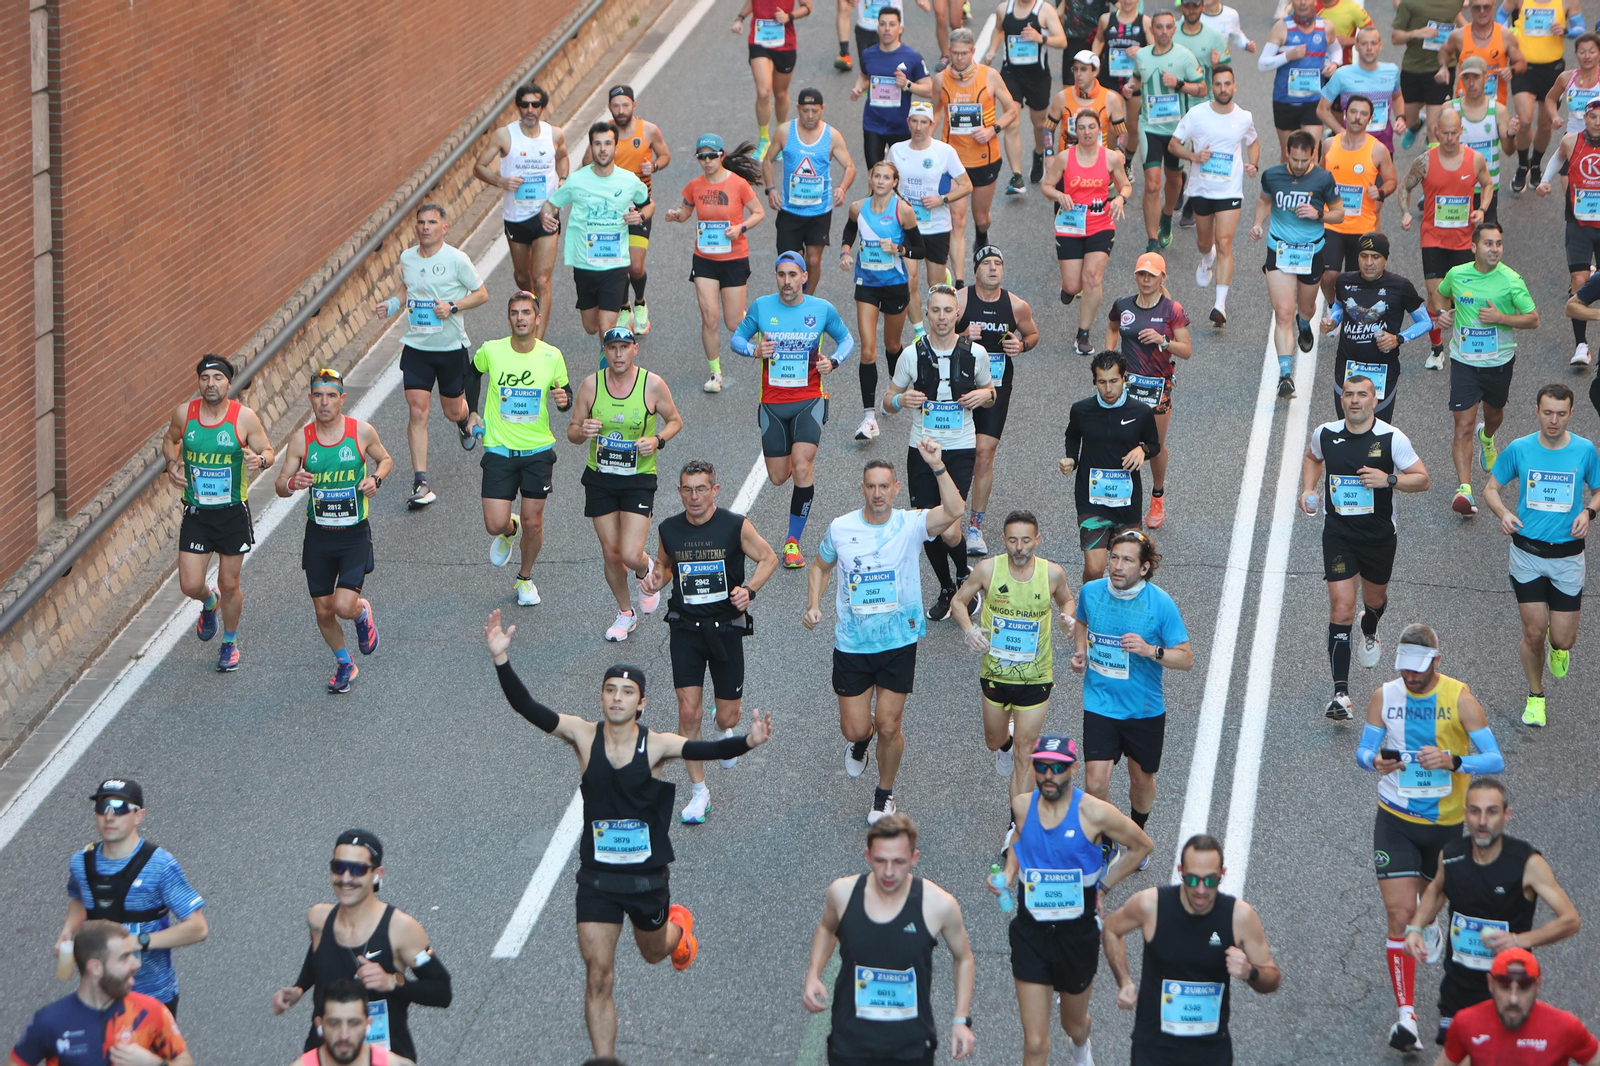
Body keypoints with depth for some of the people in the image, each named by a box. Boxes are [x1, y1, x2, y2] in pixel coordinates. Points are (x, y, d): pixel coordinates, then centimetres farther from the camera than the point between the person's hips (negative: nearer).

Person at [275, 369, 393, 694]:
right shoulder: (301, 440, -7)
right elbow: (280, 485, -1)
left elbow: (385, 459, 10)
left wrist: (376, 479, -12)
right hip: (318, 535, 2)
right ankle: (344, 663, 36)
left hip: (355, 535, -2)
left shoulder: (361, 431, -9)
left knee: (344, 606, -15)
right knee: (323, 611, 9)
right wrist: (292, 484, -25)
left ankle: (363, 613, 23)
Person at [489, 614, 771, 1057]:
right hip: (597, 875, 0)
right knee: (598, 976, -4)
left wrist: (746, 742, -45)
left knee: (653, 953, 25)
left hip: (647, 875, 0)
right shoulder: (583, 736, -10)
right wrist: (502, 661, -33)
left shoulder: (656, 745, -12)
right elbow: (527, 708, -18)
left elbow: (705, 750, -25)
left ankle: (678, 925, 61)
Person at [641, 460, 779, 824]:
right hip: (685, 629, 1)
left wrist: (749, 589, -15)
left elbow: (768, 558, 1)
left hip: (726, 628, -1)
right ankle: (699, 791, 7)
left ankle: (726, 728, 46)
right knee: (688, 712, -6)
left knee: (727, 713, 6)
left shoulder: (736, 526, -10)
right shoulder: (668, 530, -2)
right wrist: (657, 579, -7)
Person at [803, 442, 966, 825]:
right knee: (855, 730, 3)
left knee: (888, 728, 3)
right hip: (851, 645, 1)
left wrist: (937, 466, -37)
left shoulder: (910, 525, -10)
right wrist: (813, 605, -1)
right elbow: (821, 566, 15)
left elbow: (954, 511, -28)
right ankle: (860, 738, 42)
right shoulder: (840, 528, -4)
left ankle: (885, 794, 30)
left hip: (898, 643, -1)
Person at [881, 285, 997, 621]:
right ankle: (946, 590, 30)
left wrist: (984, 394, -9)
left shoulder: (976, 353, -2)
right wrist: (900, 399, -17)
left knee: (949, 530, -15)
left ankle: (964, 574, 17)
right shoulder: (912, 355, -3)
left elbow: (990, 393, 15)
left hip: (961, 449, -2)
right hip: (921, 449, 2)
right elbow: (886, 403, 6)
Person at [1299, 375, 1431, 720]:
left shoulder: (1392, 439, -12)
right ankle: (1340, 694, -14)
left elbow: (1422, 479, -8)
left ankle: (1369, 634, 62)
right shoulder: (1325, 434, -4)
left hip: (1379, 534, 0)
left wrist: (1389, 479, -24)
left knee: (1375, 598, 23)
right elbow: (1312, 458, 20)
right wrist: (1308, 489, 3)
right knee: (1341, 610, -12)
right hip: (1338, 534, 0)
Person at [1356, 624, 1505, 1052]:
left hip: (1447, 822, 0)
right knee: (1400, 915, -11)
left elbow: (1495, 760, -15)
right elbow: (1363, 750, 6)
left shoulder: (1460, 698, -11)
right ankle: (1406, 1014, -10)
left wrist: (1452, 761, -33)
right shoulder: (1384, 696, -3)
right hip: (1396, 820, 0)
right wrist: (1374, 761, -19)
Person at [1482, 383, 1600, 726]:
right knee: (1533, 633, 0)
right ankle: (1535, 697, 24)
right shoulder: (1519, 449, -5)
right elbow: (1491, 488, 5)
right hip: (1527, 553, 0)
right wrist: (1503, 513, -15)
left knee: (1562, 639, -1)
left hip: (1567, 554, 0)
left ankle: (1559, 647, 38)